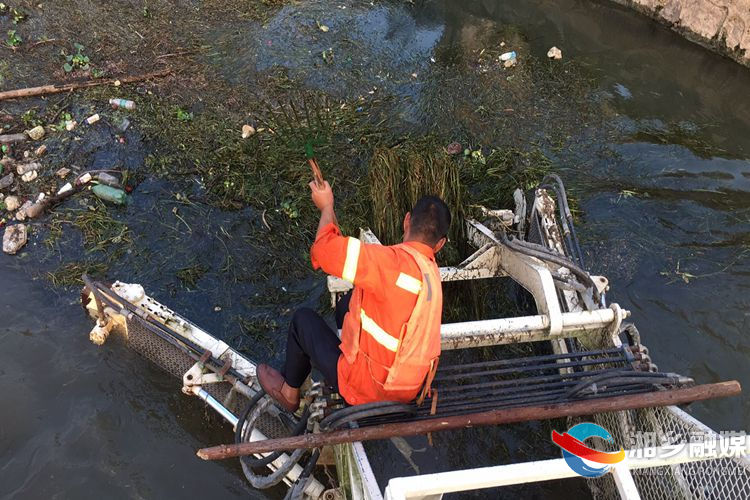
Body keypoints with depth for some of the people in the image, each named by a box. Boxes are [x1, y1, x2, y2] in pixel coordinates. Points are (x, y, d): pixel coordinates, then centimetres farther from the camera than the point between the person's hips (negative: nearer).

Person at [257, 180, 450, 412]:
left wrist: (327, 207, -12)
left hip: (369, 390, -7)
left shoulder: (398, 262, -28)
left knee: (303, 318, 14)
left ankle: (289, 392, 36)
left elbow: (325, 249, -31)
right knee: (348, 302, 21)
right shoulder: (431, 271, -1)